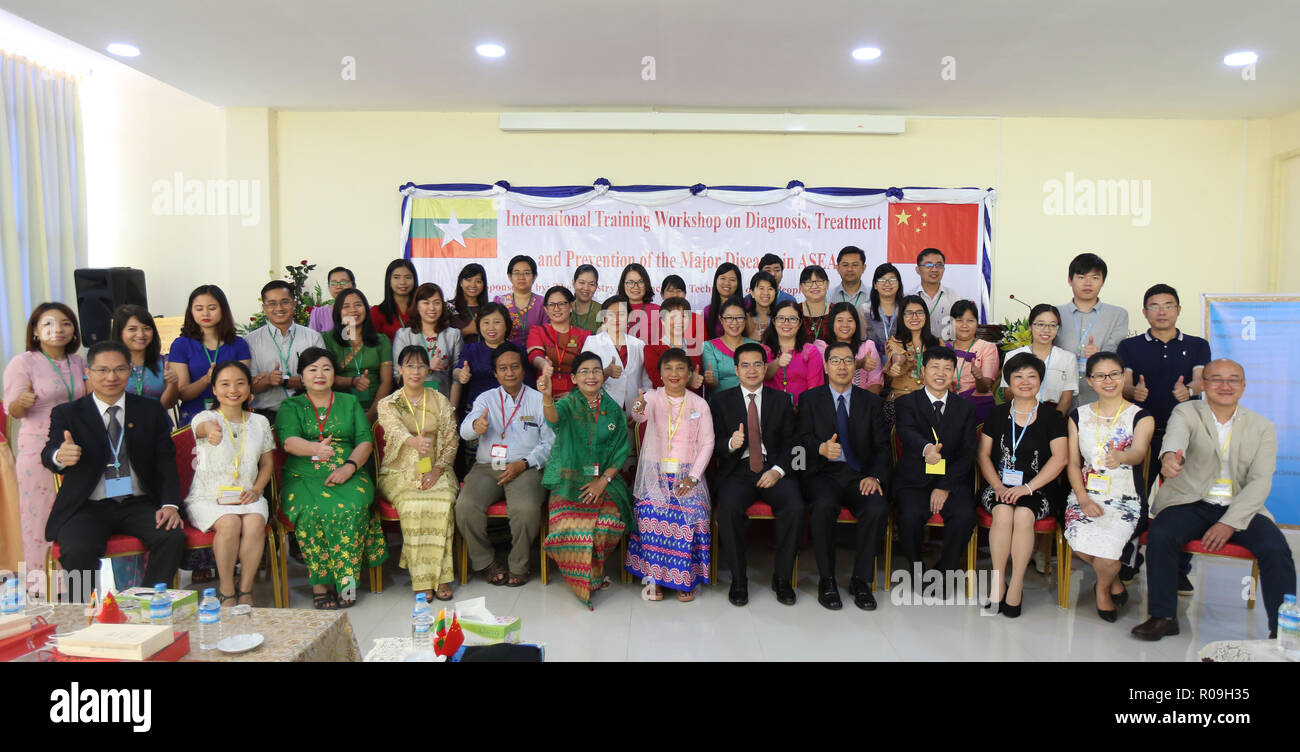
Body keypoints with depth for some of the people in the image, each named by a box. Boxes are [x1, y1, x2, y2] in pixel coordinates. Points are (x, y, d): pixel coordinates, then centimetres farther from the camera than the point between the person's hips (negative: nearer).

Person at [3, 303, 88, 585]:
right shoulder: (21, 363, -3)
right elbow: (13, 410, -7)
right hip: (39, 450, -4)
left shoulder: (78, 362, 11)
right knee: (41, 517, -2)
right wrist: (23, 402, -29)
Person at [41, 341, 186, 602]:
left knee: (173, 537, -26)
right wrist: (60, 457, -36)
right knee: (77, 550, -30)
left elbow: (166, 460, 5)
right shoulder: (66, 413, 7)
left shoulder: (151, 410, 10)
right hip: (88, 508, -1)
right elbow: (49, 455, -9)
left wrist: (170, 504, -11)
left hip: (139, 504, 1)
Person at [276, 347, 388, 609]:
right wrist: (316, 448, -28)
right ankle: (319, 584, -22)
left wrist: (350, 466, -13)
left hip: (348, 475, 1)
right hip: (304, 477, 0)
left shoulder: (350, 403, 19)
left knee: (351, 508, -32)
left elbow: (366, 441, 8)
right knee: (314, 511, -32)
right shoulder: (290, 407, 15)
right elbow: (289, 441, -5)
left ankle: (344, 581, -22)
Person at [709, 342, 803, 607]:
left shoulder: (782, 400, 13)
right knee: (729, 509, -32)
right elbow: (714, 445, 5)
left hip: (773, 470, 1)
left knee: (795, 507, -28)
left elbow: (790, 443, 8)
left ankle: (782, 577, -8)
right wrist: (731, 444, -18)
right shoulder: (720, 400, 9)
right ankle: (738, 579, -13)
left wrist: (777, 470, -10)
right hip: (737, 470, -1)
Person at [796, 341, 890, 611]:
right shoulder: (810, 399, 10)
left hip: (859, 475, 2)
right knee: (824, 506, -34)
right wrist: (821, 448, -25)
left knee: (877, 507, -30)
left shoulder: (871, 402, 15)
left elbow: (882, 446, 7)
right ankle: (827, 580, -15)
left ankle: (860, 580, -11)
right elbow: (804, 438, -2)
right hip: (823, 474, -2)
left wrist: (875, 476, -11)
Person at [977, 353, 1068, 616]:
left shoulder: (1052, 417, 5)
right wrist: (998, 486, -9)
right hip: (1000, 486, 1)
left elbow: (1060, 458, -5)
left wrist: (1028, 488, -16)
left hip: (1039, 489, -1)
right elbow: (983, 454, 8)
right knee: (1003, 513, -31)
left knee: (1023, 515, -32)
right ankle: (998, 582, -19)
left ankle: (1016, 585, -19)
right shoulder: (997, 414, 11)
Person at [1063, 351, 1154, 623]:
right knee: (1081, 542, -28)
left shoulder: (1141, 416, 2)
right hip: (1086, 495, 2)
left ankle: (1103, 588, 8)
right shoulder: (1079, 415, 11)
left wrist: (1121, 456, -44)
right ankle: (1114, 582, 8)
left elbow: (1138, 453, -19)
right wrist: (1083, 498, -9)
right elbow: (1073, 462, 7)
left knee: (1106, 546, -29)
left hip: (1125, 499, -2)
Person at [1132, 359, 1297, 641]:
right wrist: (1170, 456, -50)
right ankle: (1163, 617, -14)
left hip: (1240, 508, 2)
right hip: (1191, 503, -2)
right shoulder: (1187, 412, 2)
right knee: (1159, 536, -27)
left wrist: (1230, 523, -15)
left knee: (1277, 549, -23)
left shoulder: (1262, 427, 8)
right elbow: (1176, 434, -23)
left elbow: (1260, 481, -1)